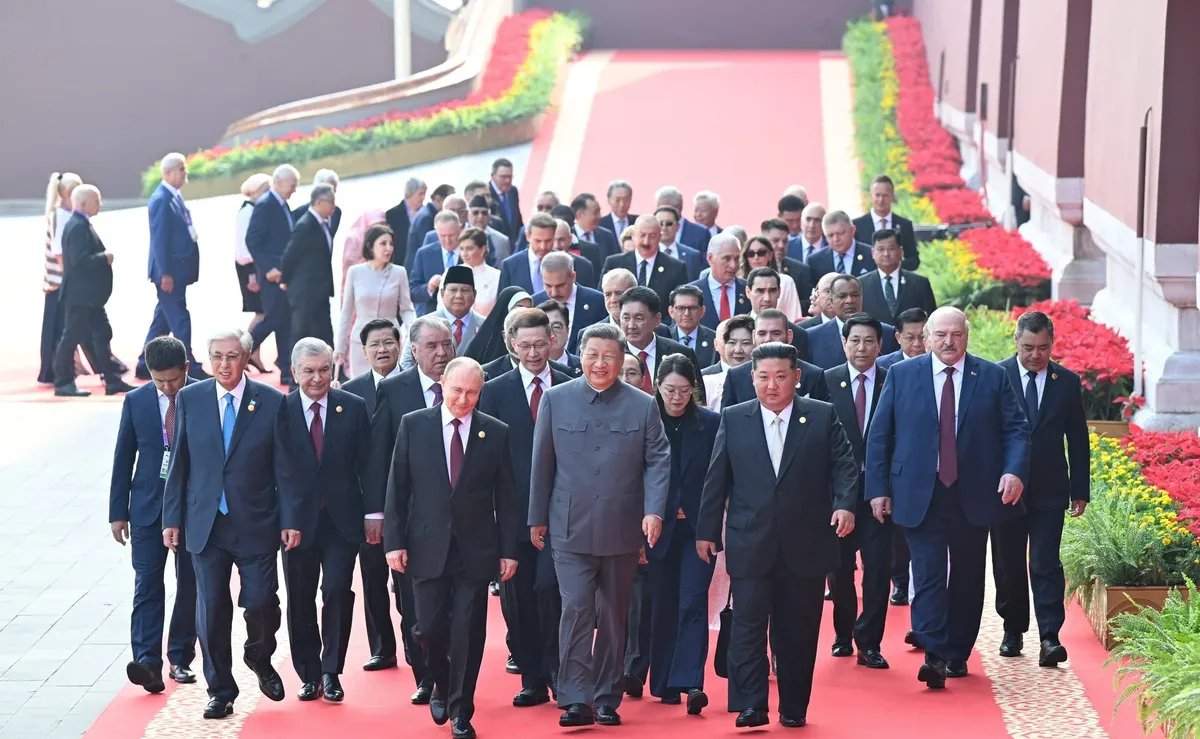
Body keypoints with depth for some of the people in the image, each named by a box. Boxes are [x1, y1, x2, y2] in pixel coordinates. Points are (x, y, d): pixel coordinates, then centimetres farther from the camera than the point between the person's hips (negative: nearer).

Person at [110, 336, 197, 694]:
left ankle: (180, 658, 17)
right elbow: (123, 459, 6)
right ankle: (147, 661, -15)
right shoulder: (136, 401, 2)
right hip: (148, 506, 1)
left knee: (189, 585, 7)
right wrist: (117, 512, 4)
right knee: (147, 583, -8)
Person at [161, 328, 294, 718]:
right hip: (205, 522, 2)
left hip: (256, 523, -1)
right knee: (211, 609, 3)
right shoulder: (189, 399, 3)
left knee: (261, 602, -4)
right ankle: (220, 691, 17)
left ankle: (260, 658, 28)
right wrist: (172, 518, 4)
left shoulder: (271, 402, -3)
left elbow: (284, 467, -1)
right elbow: (179, 463, 6)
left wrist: (290, 520, -5)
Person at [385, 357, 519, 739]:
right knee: (430, 628, 1)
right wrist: (394, 541, -3)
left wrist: (508, 549, 0)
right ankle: (441, 686, 30)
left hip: (475, 550, 0)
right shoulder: (413, 425, 1)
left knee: (468, 632, 1)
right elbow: (397, 489, 2)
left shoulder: (496, 433, 1)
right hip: (428, 548, 0)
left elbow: (505, 497, 3)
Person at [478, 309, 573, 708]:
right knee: (517, 597, 5)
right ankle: (532, 680, 15)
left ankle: (556, 670, 3)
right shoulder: (495, 391, 6)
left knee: (549, 586, -14)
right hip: (514, 508, 2)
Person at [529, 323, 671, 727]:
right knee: (576, 610, -10)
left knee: (613, 616, 9)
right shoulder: (556, 399, 3)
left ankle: (606, 698, 18)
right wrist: (537, 518, 7)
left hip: (621, 531, 1)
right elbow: (542, 463, 6)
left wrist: (654, 511, -13)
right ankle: (575, 699, -7)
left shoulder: (643, 406, 3)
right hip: (570, 529, -1)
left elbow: (658, 461, 1)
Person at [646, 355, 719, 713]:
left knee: (692, 603, -10)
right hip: (660, 528, 1)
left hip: (697, 528, -1)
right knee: (663, 606, 8)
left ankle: (689, 682, -14)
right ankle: (664, 683, 17)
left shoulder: (711, 424, -1)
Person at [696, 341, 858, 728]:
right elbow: (717, 479, 9)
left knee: (798, 631, 6)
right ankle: (750, 706, -4)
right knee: (748, 624, -6)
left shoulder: (823, 417, 4)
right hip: (750, 545, 0)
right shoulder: (733, 419, 7)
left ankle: (794, 707, 16)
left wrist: (845, 504, -18)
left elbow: (844, 465, 0)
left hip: (805, 546, 0)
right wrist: (706, 530, 9)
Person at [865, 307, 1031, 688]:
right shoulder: (901, 375, 5)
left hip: (974, 496, 2)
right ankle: (934, 656, -16)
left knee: (967, 579, 9)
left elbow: (1016, 429, 4)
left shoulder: (993, 377, 5)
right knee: (928, 576, -10)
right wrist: (878, 488, -1)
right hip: (919, 496, -1)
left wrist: (1015, 471, -13)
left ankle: (957, 655, 21)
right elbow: (878, 436, 5)